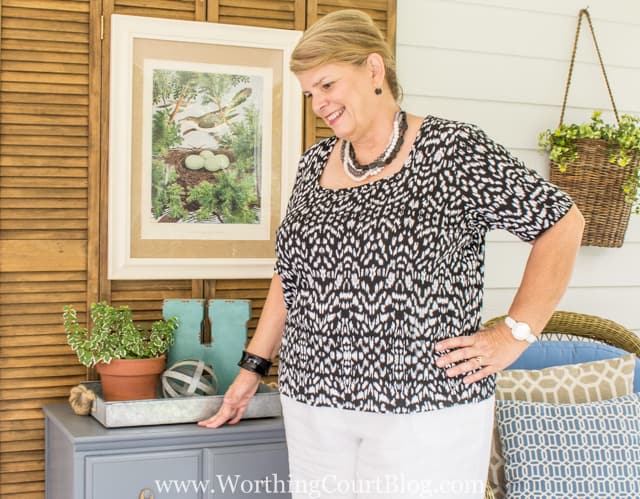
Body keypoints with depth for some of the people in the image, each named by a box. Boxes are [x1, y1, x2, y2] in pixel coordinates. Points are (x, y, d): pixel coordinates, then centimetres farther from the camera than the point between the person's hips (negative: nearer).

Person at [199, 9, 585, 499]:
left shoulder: (454, 150, -8)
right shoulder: (315, 164, 9)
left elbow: (561, 222, -4)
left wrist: (515, 333, -9)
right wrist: (253, 367, 14)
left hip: (426, 408, -5)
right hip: (314, 401, 5)